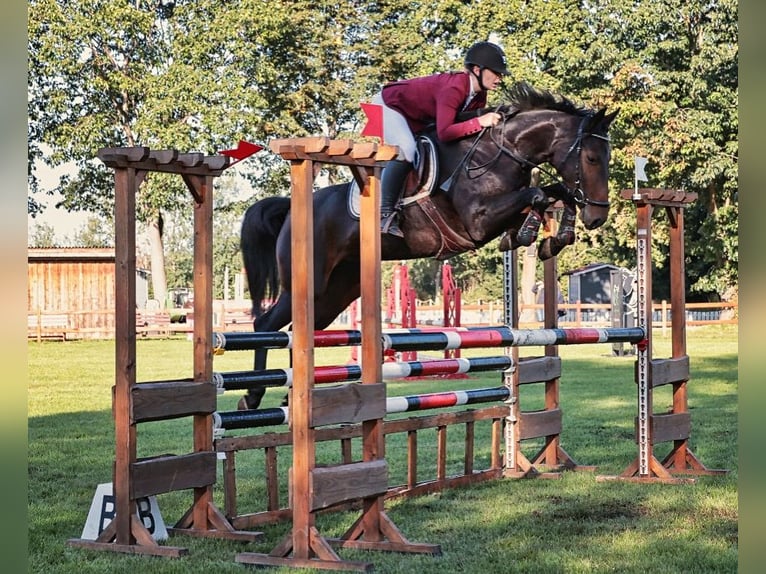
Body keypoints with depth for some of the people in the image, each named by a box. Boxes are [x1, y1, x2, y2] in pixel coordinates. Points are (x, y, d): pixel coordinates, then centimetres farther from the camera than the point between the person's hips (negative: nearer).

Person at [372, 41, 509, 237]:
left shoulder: (479, 95, -10)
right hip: (389, 105, -10)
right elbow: (444, 133, -45)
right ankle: (384, 213, -24)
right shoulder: (454, 88, -37)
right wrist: (480, 122, -45)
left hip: (419, 117, 10)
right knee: (406, 151, -30)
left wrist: (491, 120, -15)